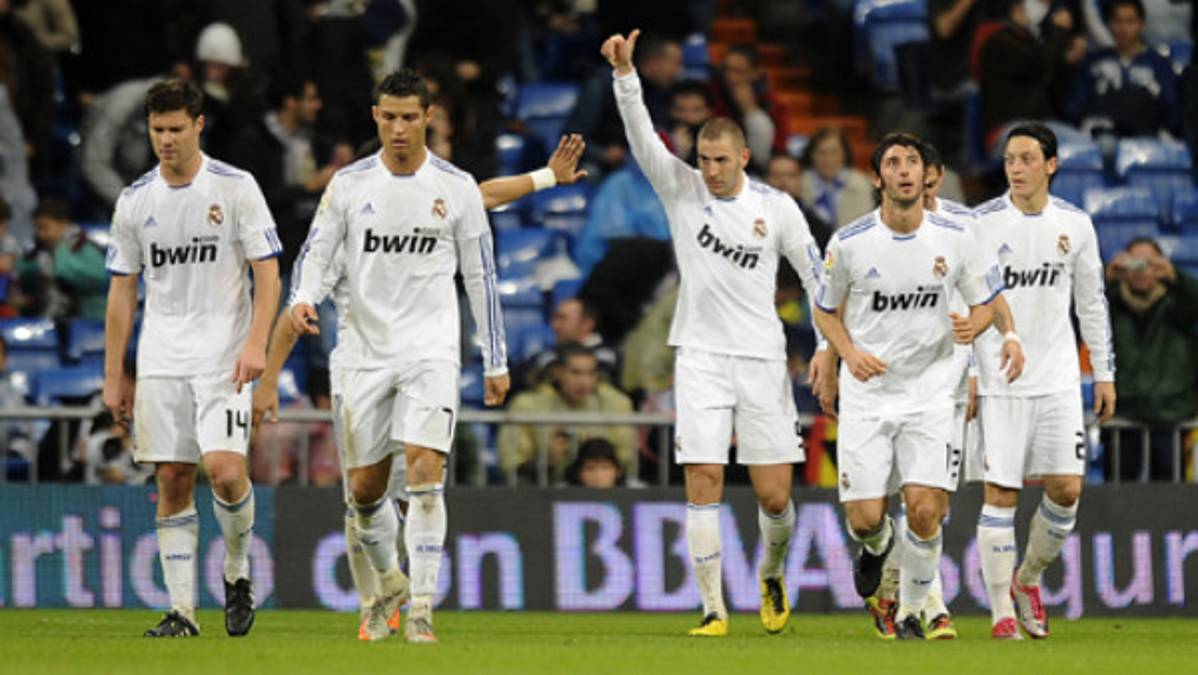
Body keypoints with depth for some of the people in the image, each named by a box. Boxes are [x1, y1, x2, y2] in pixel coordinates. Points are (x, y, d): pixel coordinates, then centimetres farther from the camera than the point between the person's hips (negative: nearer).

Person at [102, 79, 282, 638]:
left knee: (225, 470, -18)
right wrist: (113, 376, 8)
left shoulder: (236, 188, -2)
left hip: (224, 356, -3)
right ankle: (182, 609, 5)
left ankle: (237, 571, 8)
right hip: (159, 360, 3)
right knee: (172, 481, 0)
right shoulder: (135, 200, 7)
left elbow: (267, 271, -3)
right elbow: (122, 291, 12)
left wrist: (255, 343, -16)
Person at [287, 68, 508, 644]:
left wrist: (495, 362, 7)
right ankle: (388, 583, 34)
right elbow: (315, 252, 3)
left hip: (431, 348, -2)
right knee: (364, 488, 7)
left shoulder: (457, 187, 1)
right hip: (366, 352, 2)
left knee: (424, 468, -19)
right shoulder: (348, 184, 2)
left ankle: (422, 607, -16)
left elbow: (481, 276, 6)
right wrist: (303, 298, -20)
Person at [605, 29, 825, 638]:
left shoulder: (776, 207, 0)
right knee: (703, 486, -10)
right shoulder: (681, 189, 0)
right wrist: (624, 73, -26)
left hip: (762, 359, 0)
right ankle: (713, 608, -6)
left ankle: (772, 574, 30)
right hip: (701, 355, 0)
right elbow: (641, 135, -12)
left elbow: (818, 276, 6)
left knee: (774, 495, 1)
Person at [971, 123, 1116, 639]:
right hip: (998, 380, -3)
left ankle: (1028, 579, 20)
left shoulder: (1075, 224, 4)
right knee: (1000, 494, -4)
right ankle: (1002, 611, 4)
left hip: (1059, 380, 3)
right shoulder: (981, 224, -5)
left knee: (1066, 489, -4)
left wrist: (1104, 373, 11)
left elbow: (1092, 302, 13)